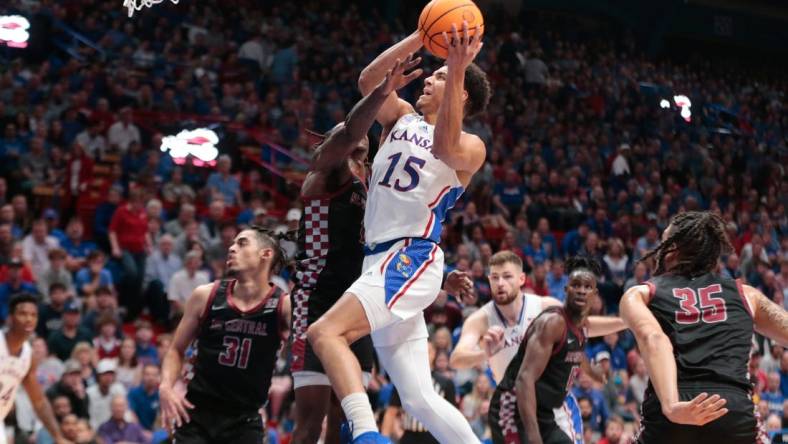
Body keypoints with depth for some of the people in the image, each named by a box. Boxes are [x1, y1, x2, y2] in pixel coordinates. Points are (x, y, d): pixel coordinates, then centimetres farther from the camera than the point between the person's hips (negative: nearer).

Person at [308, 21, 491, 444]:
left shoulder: (470, 146, 0)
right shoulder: (402, 117, 17)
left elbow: (444, 148, -24)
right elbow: (369, 81, 1)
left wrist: (457, 73, -29)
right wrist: (421, 37, -5)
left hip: (410, 260, -7)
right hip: (381, 260, 7)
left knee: (325, 332, -27)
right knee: (420, 400, 4)